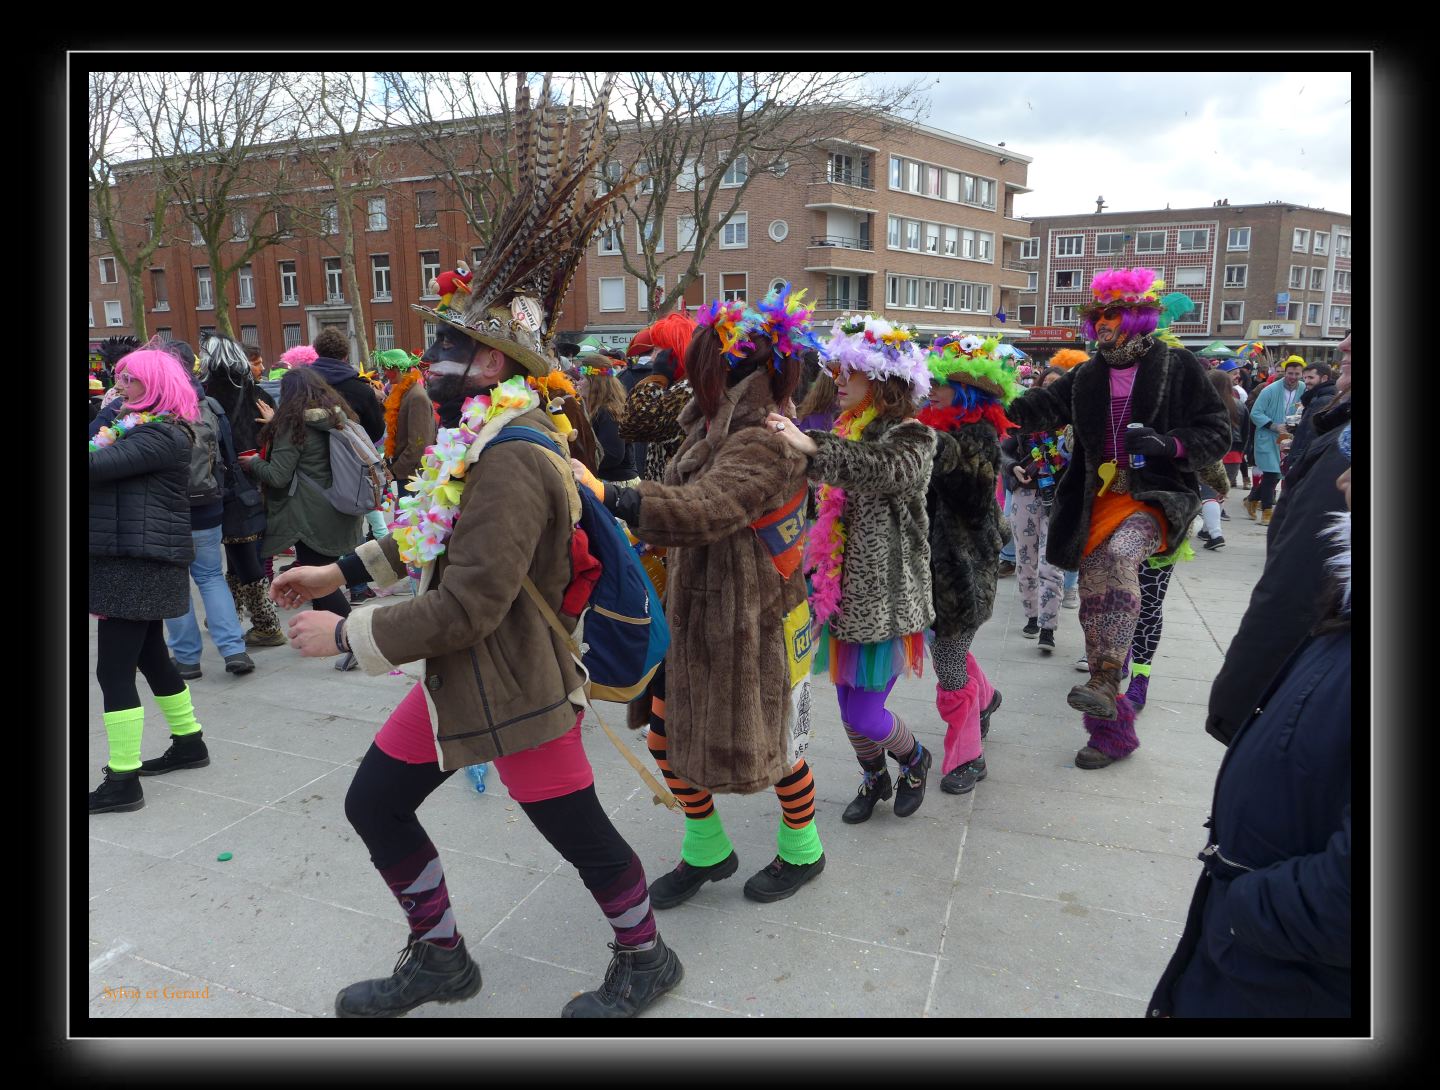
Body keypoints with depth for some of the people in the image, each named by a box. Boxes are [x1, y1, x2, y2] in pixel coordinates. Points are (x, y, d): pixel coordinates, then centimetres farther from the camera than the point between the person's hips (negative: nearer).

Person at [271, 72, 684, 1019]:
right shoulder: (481, 439, 6)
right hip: (459, 684, 10)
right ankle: (440, 959, 37)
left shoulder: (511, 458, -26)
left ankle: (646, 959, 35)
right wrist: (340, 572, 14)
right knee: (375, 803, 18)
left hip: (515, 692, -10)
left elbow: (468, 605, -28)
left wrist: (348, 636, -17)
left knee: (579, 834, 7)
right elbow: (436, 535, 19)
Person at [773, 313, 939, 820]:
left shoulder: (911, 436, -12)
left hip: (884, 596, -6)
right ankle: (874, 778, 41)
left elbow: (887, 471, -35)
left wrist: (814, 448, -45)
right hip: (841, 591, 7)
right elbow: (826, 509, 16)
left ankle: (915, 759, 29)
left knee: (864, 714, -3)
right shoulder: (845, 433, 10)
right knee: (849, 701, 15)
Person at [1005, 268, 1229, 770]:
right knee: (1094, 605, 3)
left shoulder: (1176, 365, -2)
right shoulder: (1089, 375, 11)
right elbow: (1044, 406, -1)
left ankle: (1106, 681, -34)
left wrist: (1169, 444, -20)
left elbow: (1217, 435, -2)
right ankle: (1113, 729, 15)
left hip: (1156, 497, -5)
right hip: (1100, 499, 5)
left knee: (1119, 554, -37)